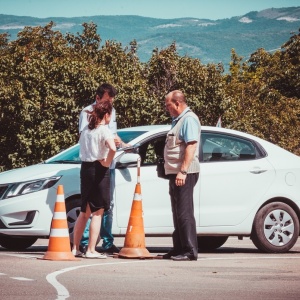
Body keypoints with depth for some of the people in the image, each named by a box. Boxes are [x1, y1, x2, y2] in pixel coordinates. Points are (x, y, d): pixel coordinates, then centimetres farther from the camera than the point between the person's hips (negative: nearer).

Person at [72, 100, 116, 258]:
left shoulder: (86, 130, 11)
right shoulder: (104, 130, -11)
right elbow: (112, 148, -28)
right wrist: (107, 162, -14)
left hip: (85, 168, 7)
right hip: (99, 170, -7)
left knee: (84, 212, 15)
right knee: (98, 212, -2)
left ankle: (75, 248, 15)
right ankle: (91, 250, -6)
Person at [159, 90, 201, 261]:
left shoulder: (189, 119, -12)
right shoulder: (178, 120, 20)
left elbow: (191, 146, -22)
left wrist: (183, 171, -27)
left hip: (184, 174, -10)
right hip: (176, 173, 10)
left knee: (184, 213, -10)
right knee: (178, 213, 13)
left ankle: (190, 251, -10)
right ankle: (179, 249, 18)